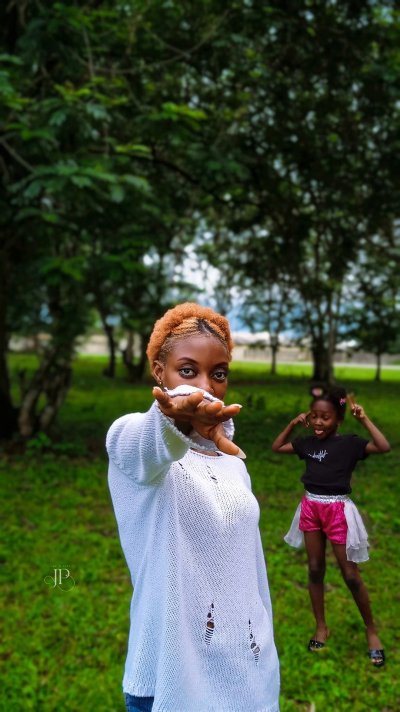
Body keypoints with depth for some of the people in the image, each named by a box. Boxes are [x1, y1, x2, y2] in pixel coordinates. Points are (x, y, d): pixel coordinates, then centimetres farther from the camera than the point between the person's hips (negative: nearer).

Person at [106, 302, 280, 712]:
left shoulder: (232, 463, 7)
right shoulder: (129, 438, -12)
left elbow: (250, 570, 11)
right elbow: (151, 447, -37)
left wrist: (265, 658, 12)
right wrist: (171, 417, -58)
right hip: (172, 678, -5)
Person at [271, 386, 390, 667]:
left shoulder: (349, 443, -12)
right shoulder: (308, 443, 1)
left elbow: (384, 447, -26)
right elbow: (277, 447, 13)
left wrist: (364, 419, -22)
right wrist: (293, 424, 2)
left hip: (338, 510, -5)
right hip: (311, 507, 5)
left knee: (350, 574, 4)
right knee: (315, 569, 13)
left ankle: (372, 630, 23)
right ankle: (321, 627, 29)